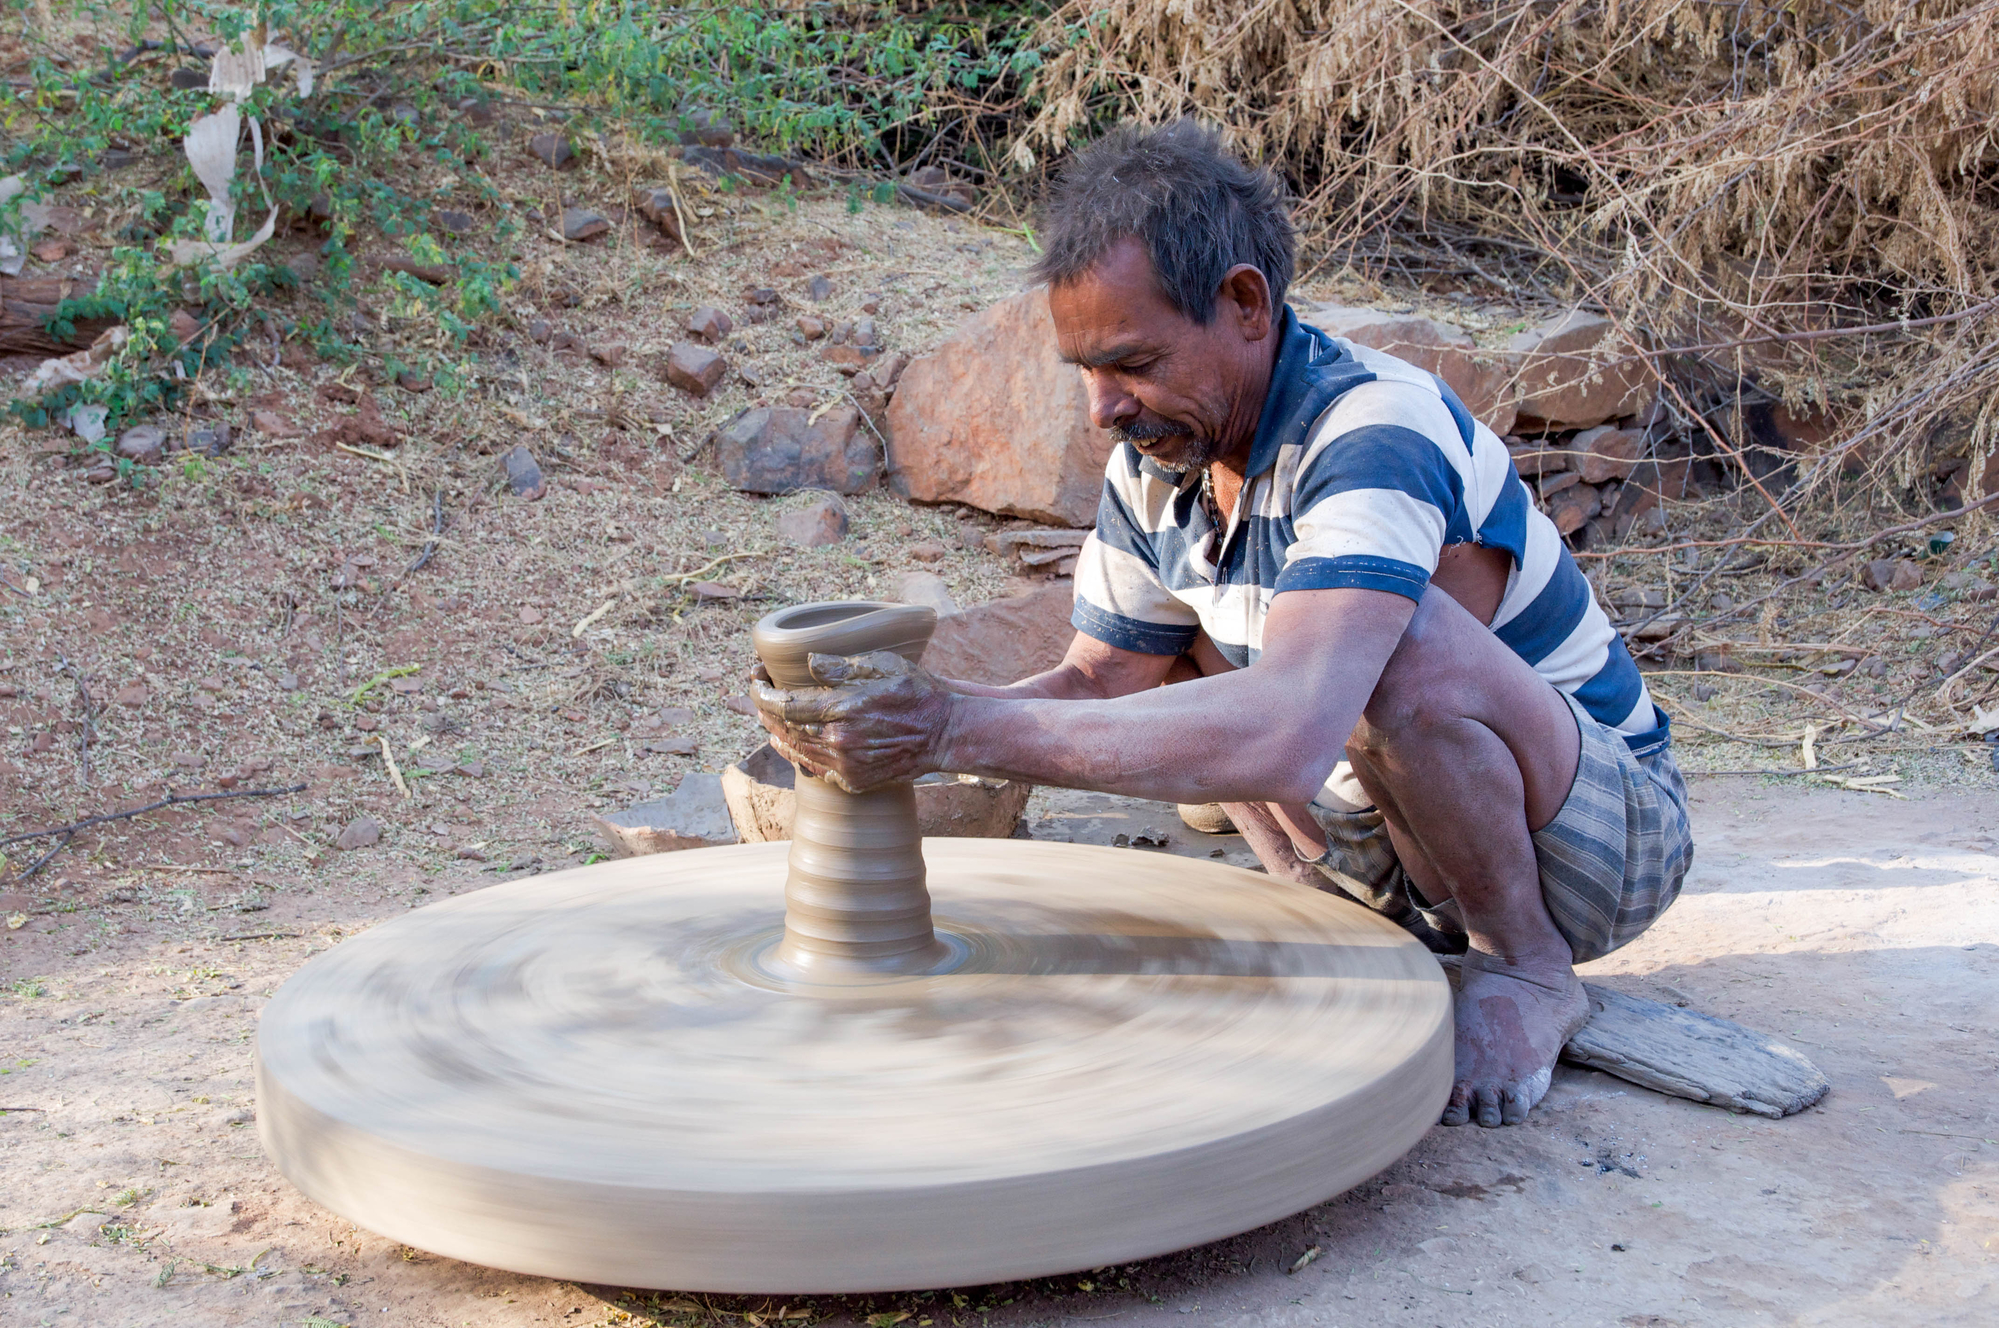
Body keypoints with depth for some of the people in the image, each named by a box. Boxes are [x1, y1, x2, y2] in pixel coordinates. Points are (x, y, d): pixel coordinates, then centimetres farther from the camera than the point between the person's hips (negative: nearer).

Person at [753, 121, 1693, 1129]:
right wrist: (901, 716, -18)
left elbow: (1286, 739, -44)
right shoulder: (1153, 462, -4)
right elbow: (1098, 686, 3)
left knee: (1403, 642, -35)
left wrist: (956, 730, -45)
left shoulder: (1377, 436, -30)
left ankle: (1527, 969, -10)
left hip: (1605, 829, -7)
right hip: (1384, 837, 8)